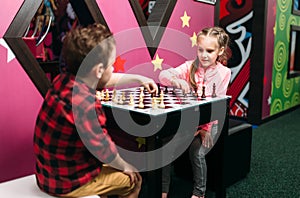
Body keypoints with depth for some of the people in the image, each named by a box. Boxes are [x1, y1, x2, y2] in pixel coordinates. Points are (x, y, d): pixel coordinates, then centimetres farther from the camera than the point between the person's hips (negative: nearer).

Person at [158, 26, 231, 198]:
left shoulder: (223, 72, -3)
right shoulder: (190, 66, -1)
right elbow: (163, 75, -15)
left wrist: (206, 128, -14)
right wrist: (176, 80, -38)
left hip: (207, 121, -2)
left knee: (197, 151, -22)